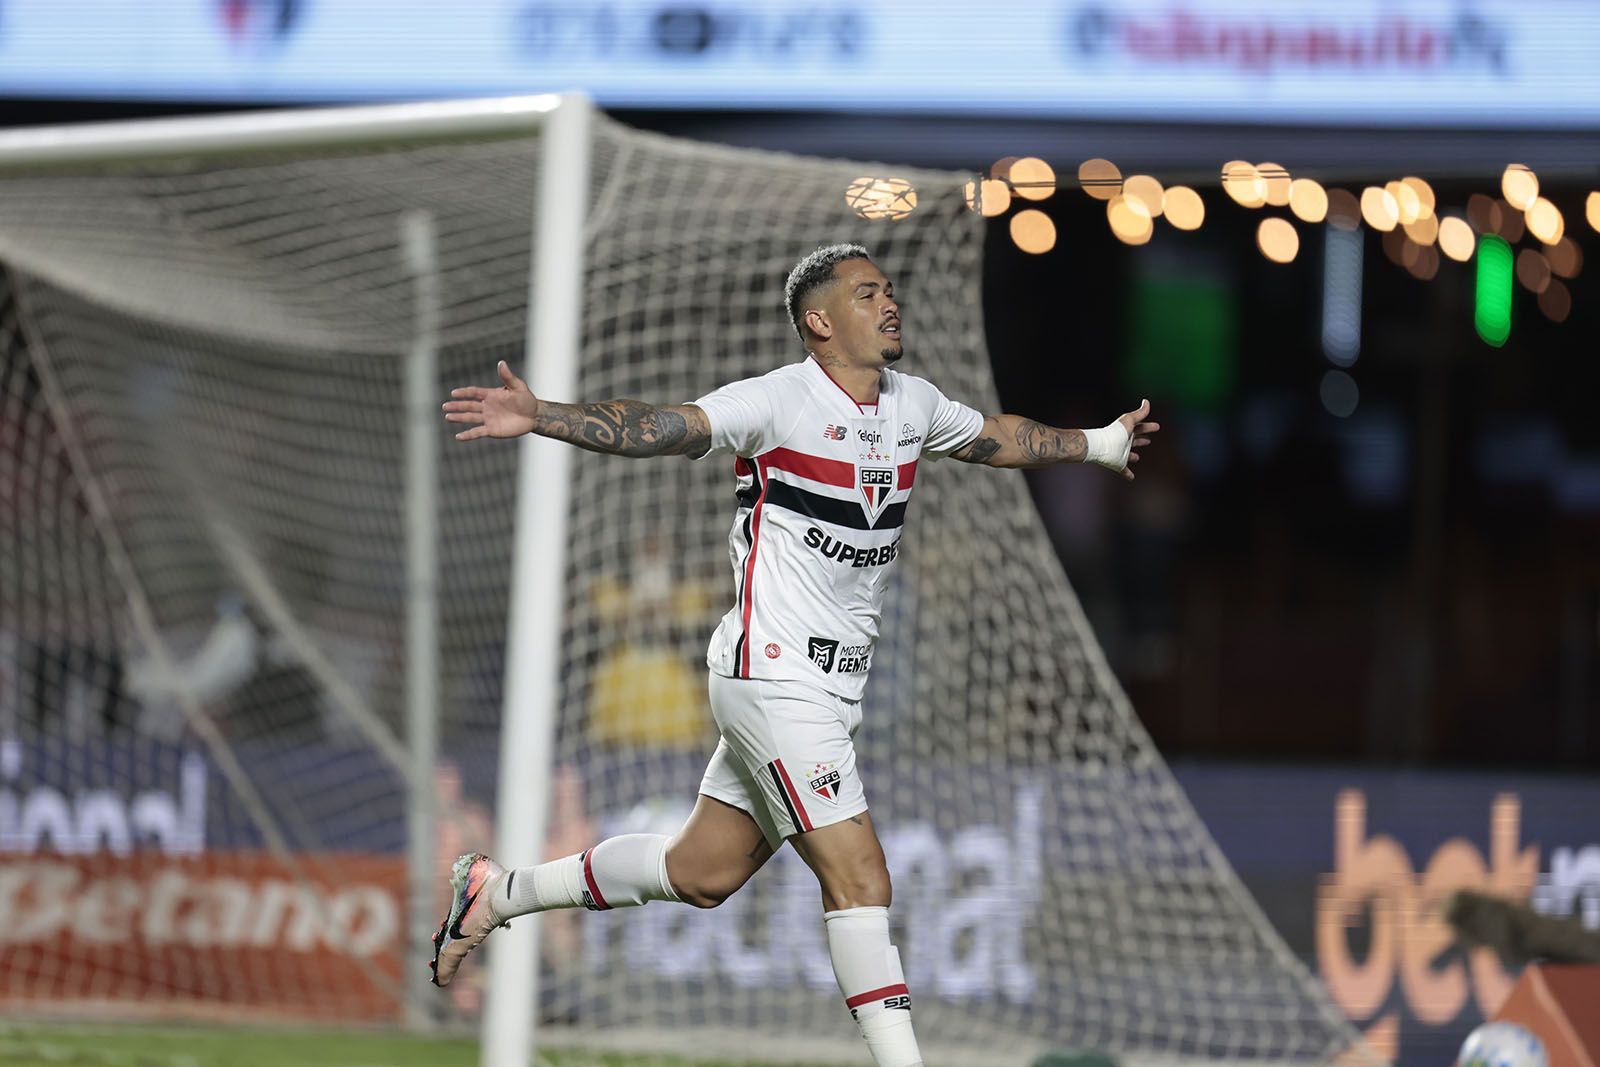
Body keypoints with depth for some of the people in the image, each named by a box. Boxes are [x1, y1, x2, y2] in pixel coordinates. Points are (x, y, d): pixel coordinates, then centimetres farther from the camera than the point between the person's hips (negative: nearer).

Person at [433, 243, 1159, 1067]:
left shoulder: (913, 405, 10)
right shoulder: (778, 401, -13)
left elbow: (995, 439, 29)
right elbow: (658, 429, -23)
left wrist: (1100, 443, 42)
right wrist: (540, 419, -37)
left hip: (833, 682, 9)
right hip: (772, 673, -9)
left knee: (702, 873, 15)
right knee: (859, 880, -13)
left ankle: (498, 892, 30)